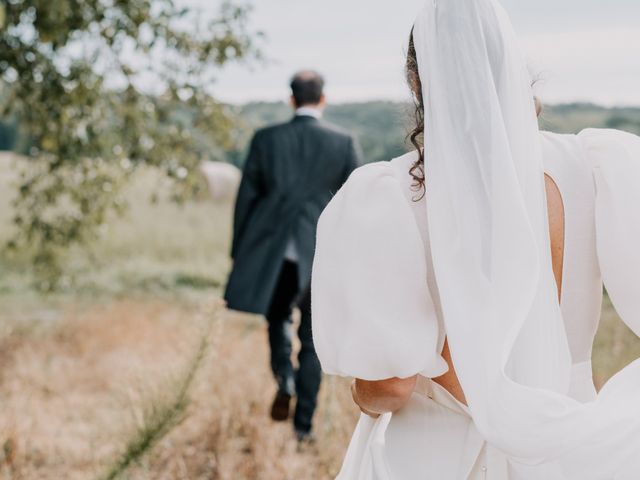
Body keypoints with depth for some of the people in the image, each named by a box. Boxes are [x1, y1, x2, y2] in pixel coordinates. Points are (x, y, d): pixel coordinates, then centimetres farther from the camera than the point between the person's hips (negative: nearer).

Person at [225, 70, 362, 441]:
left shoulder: (266, 140, -1)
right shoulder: (345, 144, -2)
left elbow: (246, 199, 1)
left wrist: (239, 256, 10)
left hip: (273, 252, 1)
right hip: (324, 255, 0)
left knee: (278, 318, 26)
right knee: (312, 342, 11)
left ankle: (285, 380, 1)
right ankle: (304, 424, 11)